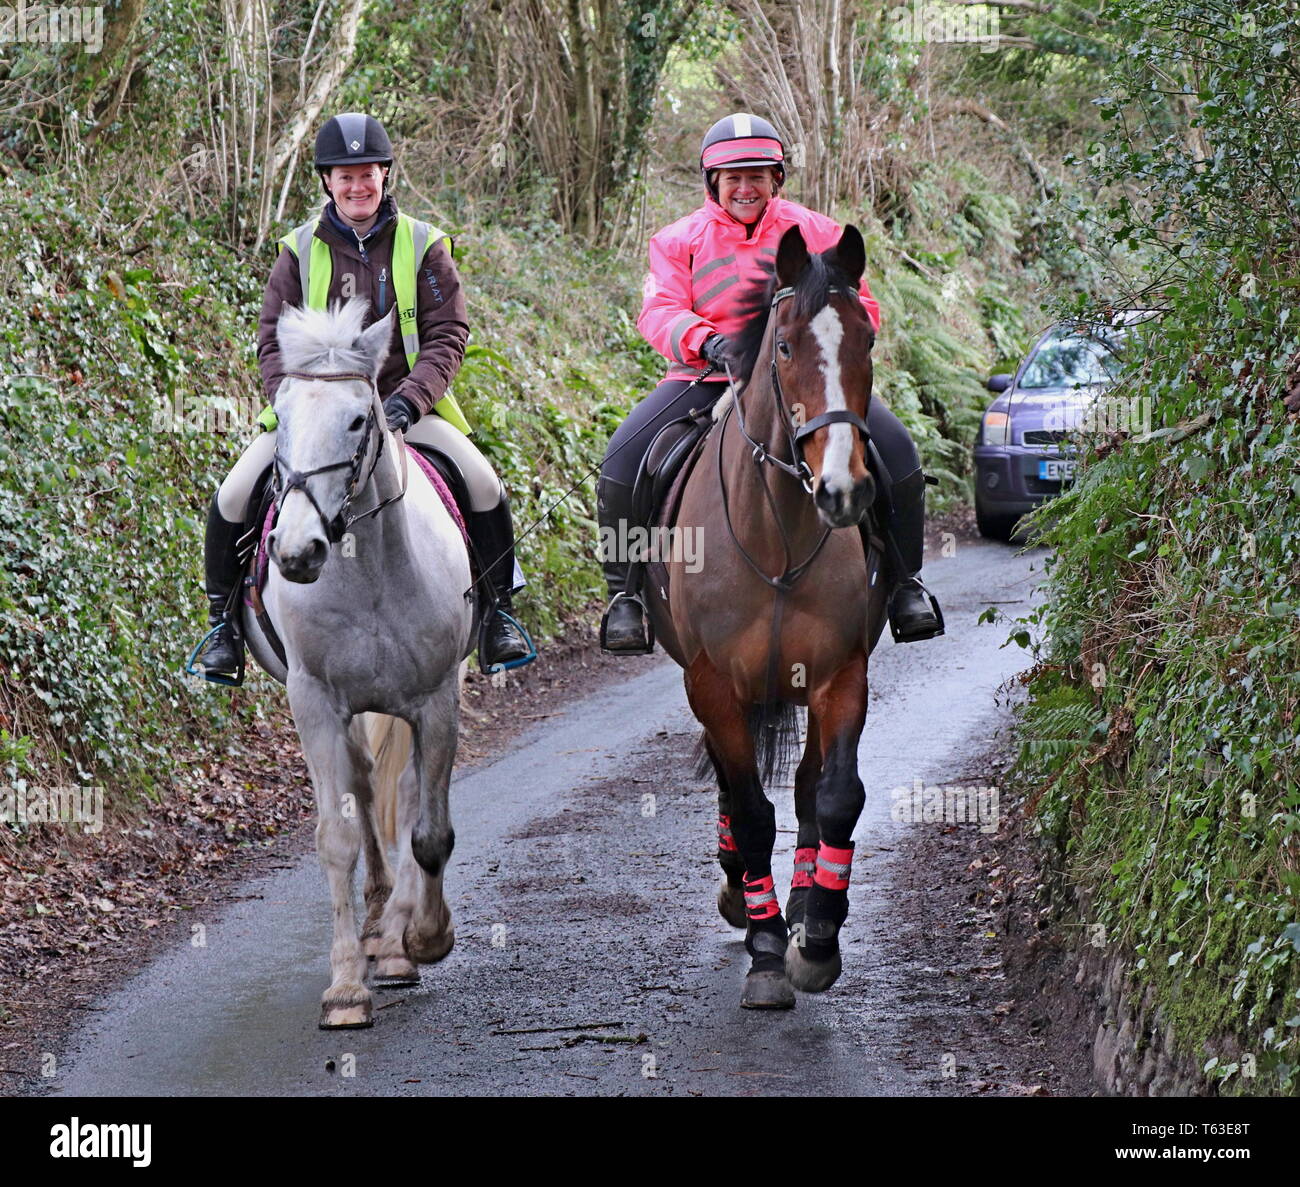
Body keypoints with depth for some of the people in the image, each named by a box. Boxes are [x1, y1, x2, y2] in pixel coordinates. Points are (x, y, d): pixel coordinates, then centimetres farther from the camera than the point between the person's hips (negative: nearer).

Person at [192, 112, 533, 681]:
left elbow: (447, 335, -3)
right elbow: (272, 340, 2)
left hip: (402, 405, -1)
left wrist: (408, 399, -19)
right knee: (233, 496, -17)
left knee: (483, 484, -21)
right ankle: (223, 623, 3)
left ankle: (498, 612, -1)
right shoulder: (300, 250, 4)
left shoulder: (423, 246, 2)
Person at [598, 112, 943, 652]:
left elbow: (858, 306, 4)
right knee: (622, 460, -22)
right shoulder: (679, 241, 6)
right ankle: (624, 591, -5)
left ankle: (904, 583, 2)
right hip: (706, 379, 0)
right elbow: (660, 311, -7)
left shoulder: (816, 233, 8)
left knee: (896, 449, -18)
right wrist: (705, 340, -29)